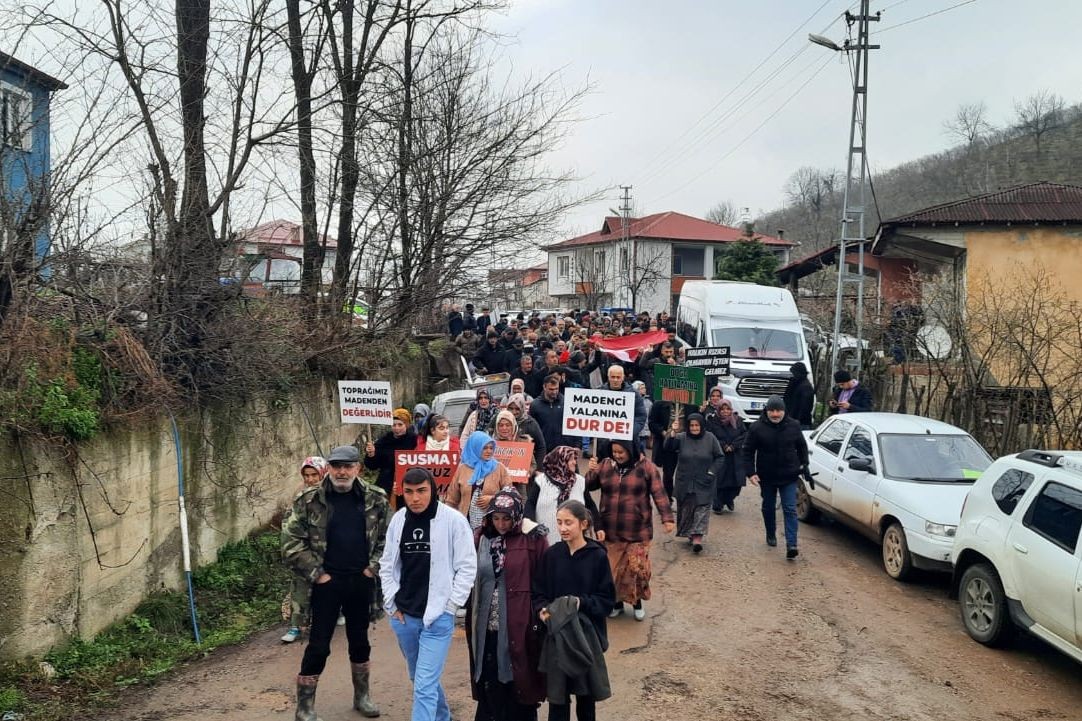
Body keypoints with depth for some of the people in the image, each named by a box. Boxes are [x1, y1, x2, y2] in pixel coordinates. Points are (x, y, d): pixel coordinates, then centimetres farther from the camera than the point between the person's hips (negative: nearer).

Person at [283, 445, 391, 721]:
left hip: (362, 582, 3)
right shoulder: (309, 500, -8)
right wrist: (316, 573, -10)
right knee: (318, 645, 2)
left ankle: (362, 696, 34)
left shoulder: (375, 499, 0)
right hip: (327, 583, -3)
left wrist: (374, 566, -2)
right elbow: (291, 542, -8)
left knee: (360, 641, 17)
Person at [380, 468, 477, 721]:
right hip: (403, 616, 5)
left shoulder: (454, 520, -12)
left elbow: (467, 567, -8)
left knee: (425, 685, -9)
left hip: (438, 617, -5)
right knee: (419, 678, 21)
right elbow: (387, 565, 10)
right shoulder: (398, 520, 2)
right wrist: (392, 603, 4)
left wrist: (450, 606, -10)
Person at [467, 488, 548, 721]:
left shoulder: (533, 540, -7)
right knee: (490, 685, 10)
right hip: (487, 627, 3)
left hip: (519, 627, -3)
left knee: (518, 682, 7)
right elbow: (470, 579, 8)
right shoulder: (480, 538, 3)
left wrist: (542, 610, -11)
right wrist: (471, 620, 5)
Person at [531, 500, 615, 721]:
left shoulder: (597, 556, -8)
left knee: (586, 693, 12)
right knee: (557, 695, 4)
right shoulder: (551, 555, -1)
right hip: (556, 635, 1)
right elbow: (538, 593, 5)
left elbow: (607, 599, -5)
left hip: (586, 634, -1)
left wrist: (581, 602, -20)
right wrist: (542, 609, -15)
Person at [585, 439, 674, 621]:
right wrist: (590, 471, -11)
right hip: (610, 530, 3)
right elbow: (587, 487, 9)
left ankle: (637, 602, 25)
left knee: (636, 567, 3)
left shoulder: (646, 467, -6)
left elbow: (659, 493, -8)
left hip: (637, 531, -2)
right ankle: (617, 602, 28)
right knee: (612, 568, 10)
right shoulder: (605, 466, 2)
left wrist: (667, 518, -16)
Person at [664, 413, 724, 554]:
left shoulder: (710, 438, -2)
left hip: (704, 484, -1)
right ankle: (689, 534, 25)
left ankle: (697, 538, -10)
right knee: (686, 509, 9)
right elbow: (668, 447, -14)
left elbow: (720, 457, 2)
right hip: (685, 483, 2)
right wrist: (673, 432, -26)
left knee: (702, 509, -7)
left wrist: (712, 472, -8)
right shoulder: (681, 438, -1)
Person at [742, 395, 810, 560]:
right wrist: (750, 472, -11)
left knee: (790, 509, -7)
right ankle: (771, 535, 38)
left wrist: (804, 464, 8)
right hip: (766, 477, 0)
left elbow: (802, 446, 12)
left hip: (789, 476, 0)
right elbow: (748, 451, -5)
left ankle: (791, 545, -12)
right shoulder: (757, 428, -9)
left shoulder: (793, 426, -3)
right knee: (768, 508, 16)